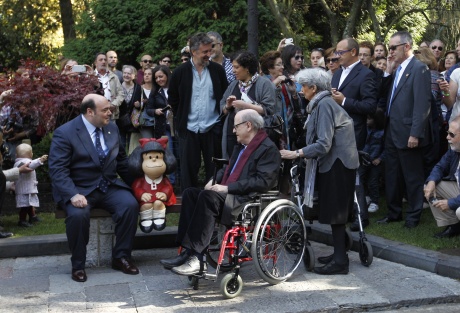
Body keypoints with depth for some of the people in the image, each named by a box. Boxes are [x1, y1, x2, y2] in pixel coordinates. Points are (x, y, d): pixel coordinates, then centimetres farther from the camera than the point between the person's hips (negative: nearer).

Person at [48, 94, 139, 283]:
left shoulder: (112, 128, 9)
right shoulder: (64, 133, -10)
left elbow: (121, 160, 19)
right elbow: (57, 170, -17)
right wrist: (73, 194, -31)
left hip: (109, 187, 5)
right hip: (79, 189, -4)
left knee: (130, 205, -23)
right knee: (78, 214, -34)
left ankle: (121, 257, -6)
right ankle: (78, 265, -10)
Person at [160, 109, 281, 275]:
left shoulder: (268, 148, -7)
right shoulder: (241, 146, 24)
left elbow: (263, 182, -18)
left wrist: (227, 188, -20)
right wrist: (215, 181, 4)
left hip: (249, 201, -10)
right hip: (229, 195, 10)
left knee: (208, 197, -31)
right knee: (190, 193, -8)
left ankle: (195, 257, -31)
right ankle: (186, 251, -18)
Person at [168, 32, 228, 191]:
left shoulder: (218, 70, 1)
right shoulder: (180, 72, -2)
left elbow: (225, 96, 10)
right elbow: (173, 99, 8)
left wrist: (221, 119, 7)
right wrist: (181, 118, 9)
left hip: (212, 128, 1)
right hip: (189, 129, -1)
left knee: (214, 169, 6)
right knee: (189, 169, 5)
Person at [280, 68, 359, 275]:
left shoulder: (324, 105, -16)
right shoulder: (322, 103, 14)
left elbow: (324, 144, -24)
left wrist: (297, 154, -23)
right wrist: (302, 152, 6)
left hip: (337, 163, -10)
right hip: (335, 162, 10)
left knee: (335, 211, -5)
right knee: (335, 210, 14)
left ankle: (340, 261, 0)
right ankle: (339, 254, 23)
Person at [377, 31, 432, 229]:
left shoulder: (419, 69, -12)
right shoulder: (397, 69, 13)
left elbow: (422, 104, -18)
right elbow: (388, 98, 9)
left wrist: (415, 134, -21)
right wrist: (388, 71, 3)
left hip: (407, 134, -8)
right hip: (392, 133, 8)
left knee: (413, 177, 6)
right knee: (392, 176, 15)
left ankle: (413, 215, 18)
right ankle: (394, 212, 27)